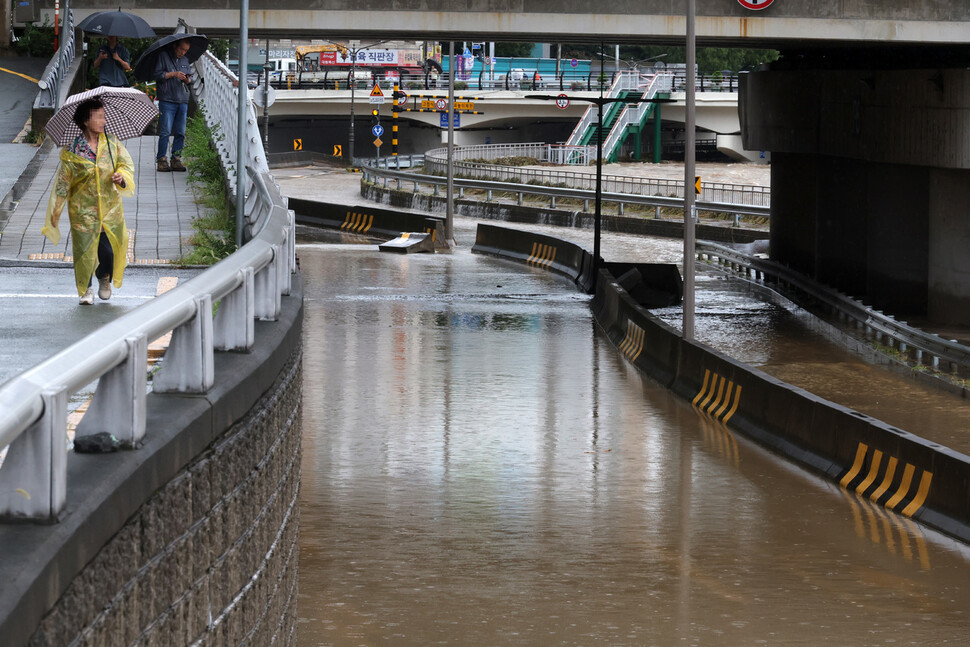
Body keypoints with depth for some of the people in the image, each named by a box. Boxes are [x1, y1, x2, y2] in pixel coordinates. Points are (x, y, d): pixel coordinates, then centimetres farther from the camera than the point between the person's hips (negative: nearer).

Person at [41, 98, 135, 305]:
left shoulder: (112, 144, 1)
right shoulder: (71, 151, -8)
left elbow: (127, 164, 6)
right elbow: (62, 182, -2)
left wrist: (122, 177, -19)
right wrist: (55, 212, 0)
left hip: (110, 208, 2)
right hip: (83, 209, -2)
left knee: (109, 248, -2)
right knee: (84, 249, -1)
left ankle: (105, 280, 30)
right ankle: (86, 290, 20)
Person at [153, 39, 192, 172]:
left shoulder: (185, 61, 17)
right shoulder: (163, 56, 0)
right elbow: (158, 75, -5)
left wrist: (187, 79, -1)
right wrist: (173, 74, -13)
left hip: (182, 100, 5)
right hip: (167, 100, -5)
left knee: (180, 132, 3)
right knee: (165, 131, -9)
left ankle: (176, 160, 9)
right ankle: (162, 160, -4)